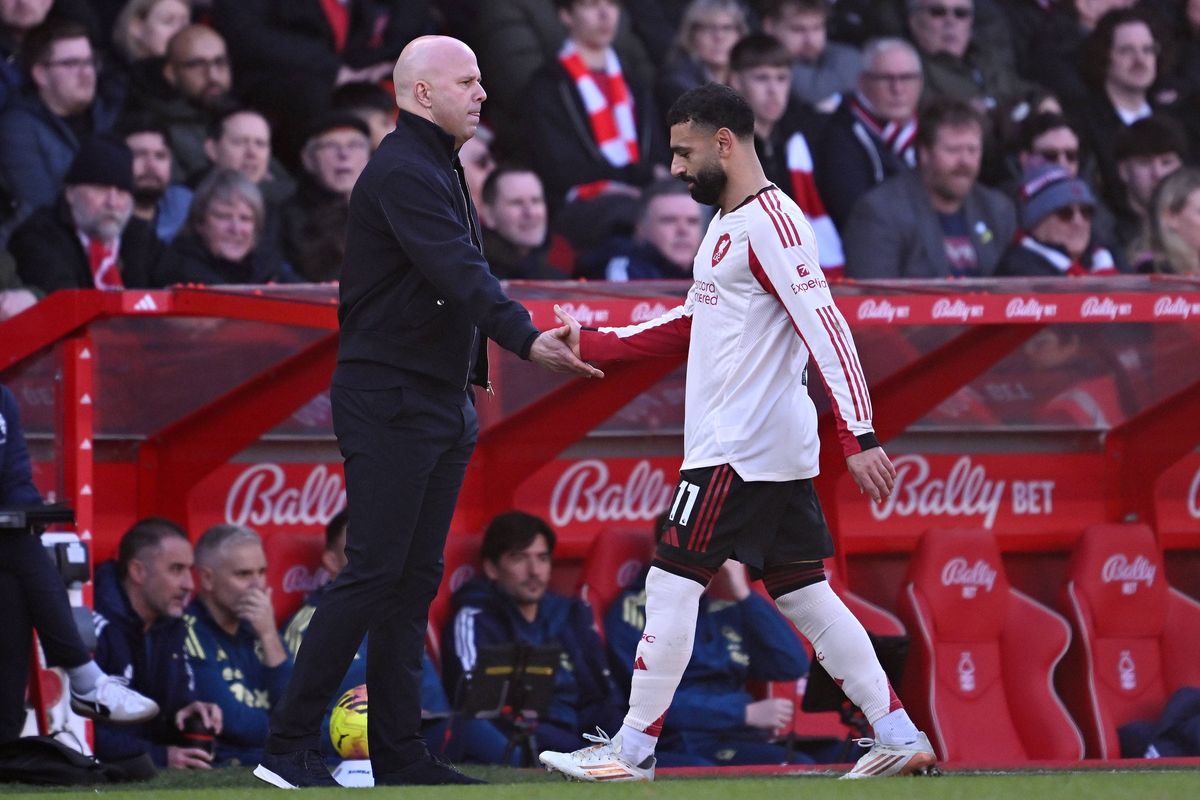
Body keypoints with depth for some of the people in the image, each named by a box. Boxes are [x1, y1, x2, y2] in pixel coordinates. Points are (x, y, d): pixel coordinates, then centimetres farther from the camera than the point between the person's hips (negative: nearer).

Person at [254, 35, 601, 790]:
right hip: (388, 399, -10)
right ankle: (291, 747, -9)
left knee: (415, 583, 9)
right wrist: (525, 337, -39)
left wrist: (470, 390, 16)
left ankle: (399, 755, 11)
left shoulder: (439, 169, 19)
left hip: (441, 405, 10)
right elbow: (458, 273, -28)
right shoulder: (402, 171, -14)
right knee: (375, 574, -11)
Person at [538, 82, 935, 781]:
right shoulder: (731, 224, 18)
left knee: (672, 584, -5)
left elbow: (826, 328, -22)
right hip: (778, 450, 10)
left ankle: (632, 751, -1)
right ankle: (899, 737, 7)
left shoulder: (771, 222, -14)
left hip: (742, 450, -10)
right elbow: (692, 326, 27)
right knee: (805, 594, 9)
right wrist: (589, 344, 20)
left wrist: (860, 434, -29)